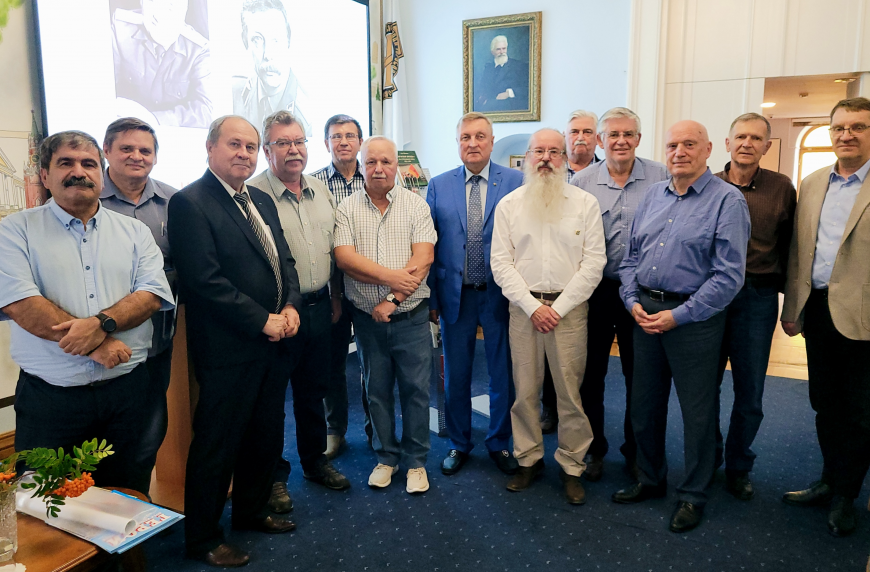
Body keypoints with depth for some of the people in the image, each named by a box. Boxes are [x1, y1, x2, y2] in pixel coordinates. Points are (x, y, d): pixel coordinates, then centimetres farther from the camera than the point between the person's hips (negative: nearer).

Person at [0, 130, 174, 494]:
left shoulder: (134, 232, 9)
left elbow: (153, 294, -2)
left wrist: (101, 323, -19)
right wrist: (95, 346, -15)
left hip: (127, 392, 2)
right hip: (48, 398, -1)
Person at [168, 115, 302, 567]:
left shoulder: (262, 201, 13)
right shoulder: (189, 203, -13)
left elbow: (284, 259, 15)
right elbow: (205, 280, -20)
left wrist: (290, 306, -3)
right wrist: (262, 320, -18)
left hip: (273, 341, 8)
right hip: (228, 350, -8)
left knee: (266, 437, 20)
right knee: (217, 445, 6)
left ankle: (252, 510, 40)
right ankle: (202, 538, 25)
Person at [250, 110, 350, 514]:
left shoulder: (321, 192, 10)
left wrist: (335, 298, 14)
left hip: (319, 309, 6)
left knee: (314, 390, 19)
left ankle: (315, 461, 37)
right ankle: (273, 476, 25)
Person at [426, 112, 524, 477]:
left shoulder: (515, 182, -2)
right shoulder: (438, 186, 4)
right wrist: (431, 297, 0)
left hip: (501, 294, -1)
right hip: (455, 295, 2)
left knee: (503, 374, 10)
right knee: (455, 375, 12)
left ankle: (499, 443, 30)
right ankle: (458, 444, 31)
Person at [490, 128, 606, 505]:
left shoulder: (585, 203, 2)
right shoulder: (509, 205, 6)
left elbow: (593, 262, -2)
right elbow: (500, 262, 1)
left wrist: (558, 307, -9)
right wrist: (533, 306, -8)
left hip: (569, 308, -1)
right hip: (523, 307, 1)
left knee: (570, 392, 3)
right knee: (525, 390, 7)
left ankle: (572, 466, 19)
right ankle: (528, 459, 24)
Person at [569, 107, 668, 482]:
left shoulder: (660, 178, 0)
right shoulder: (581, 183, 1)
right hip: (595, 291, 1)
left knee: (639, 375, 11)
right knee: (591, 373, 10)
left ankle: (636, 451, 29)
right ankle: (593, 448, 28)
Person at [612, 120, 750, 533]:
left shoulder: (727, 201, -8)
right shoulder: (652, 195, 10)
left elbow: (729, 275, -14)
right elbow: (630, 256, 13)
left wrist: (678, 315, -17)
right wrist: (633, 302, -2)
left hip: (694, 317, -5)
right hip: (645, 313, 6)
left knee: (697, 412, 7)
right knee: (644, 404, 15)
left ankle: (693, 495, 26)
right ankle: (650, 479, 35)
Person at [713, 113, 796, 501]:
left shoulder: (782, 188, 2)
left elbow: (788, 246, 6)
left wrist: (785, 294, 4)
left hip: (757, 298, 0)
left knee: (749, 392, 9)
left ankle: (738, 466, 29)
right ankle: (708, 457, 31)